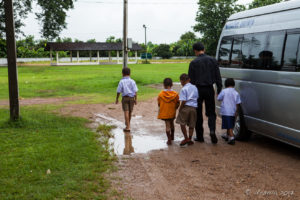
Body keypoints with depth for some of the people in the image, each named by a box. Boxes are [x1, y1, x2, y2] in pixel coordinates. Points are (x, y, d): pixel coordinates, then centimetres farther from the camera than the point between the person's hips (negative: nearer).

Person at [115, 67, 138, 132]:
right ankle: (128, 123, 38)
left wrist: (117, 99, 7)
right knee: (130, 112, 17)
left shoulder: (121, 81, -7)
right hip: (131, 98, 3)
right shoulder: (132, 81, 0)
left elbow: (118, 91, -5)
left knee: (126, 112, -3)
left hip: (125, 97, -3)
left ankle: (128, 127, -7)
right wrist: (135, 99, 2)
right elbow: (135, 91, -3)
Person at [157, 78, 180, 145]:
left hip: (164, 112, -2)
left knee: (167, 125, 3)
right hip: (172, 112, 2)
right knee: (171, 124, 23)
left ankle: (169, 140, 1)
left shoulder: (160, 94, -10)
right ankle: (172, 136, 40)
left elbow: (159, 104, 1)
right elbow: (177, 104, -3)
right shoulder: (175, 94, -9)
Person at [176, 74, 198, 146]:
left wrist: (180, 109, -4)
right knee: (191, 125, 11)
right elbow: (197, 98, 14)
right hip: (194, 107, 6)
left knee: (182, 123, 3)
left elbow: (183, 101, -13)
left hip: (186, 107, -6)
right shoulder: (195, 88, 11)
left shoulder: (184, 89, -8)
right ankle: (190, 139, 15)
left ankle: (186, 138, -1)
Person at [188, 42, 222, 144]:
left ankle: (199, 136, 13)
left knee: (198, 114, 8)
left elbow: (191, 79, -4)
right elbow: (218, 77, 5)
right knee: (211, 112, 12)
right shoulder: (212, 60, 3)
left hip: (198, 89, -2)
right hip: (209, 89, 2)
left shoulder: (193, 63, -6)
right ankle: (212, 130, -12)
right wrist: (219, 89, 11)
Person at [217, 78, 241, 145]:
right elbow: (237, 103, 1)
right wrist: (236, 112, 11)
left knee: (229, 126, -5)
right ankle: (227, 135, 37)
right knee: (230, 125, 21)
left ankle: (231, 137, -16)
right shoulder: (236, 93, 1)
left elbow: (219, 98, 1)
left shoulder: (224, 91, -7)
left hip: (226, 112, -4)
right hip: (233, 112, 4)